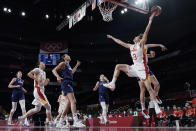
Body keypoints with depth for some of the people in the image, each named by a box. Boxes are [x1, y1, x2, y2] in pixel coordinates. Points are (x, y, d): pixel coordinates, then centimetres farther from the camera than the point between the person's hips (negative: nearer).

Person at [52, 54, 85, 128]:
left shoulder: (68, 65, 26)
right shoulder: (63, 63, 1)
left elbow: (71, 72, 41)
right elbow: (54, 70, -7)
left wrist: (77, 65, 42)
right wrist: (58, 77, -25)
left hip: (69, 84, 10)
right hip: (66, 83, -10)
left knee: (70, 102, 8)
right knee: (73, 101, -20)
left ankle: (60, 123, 12)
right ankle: (76, 121, -28)